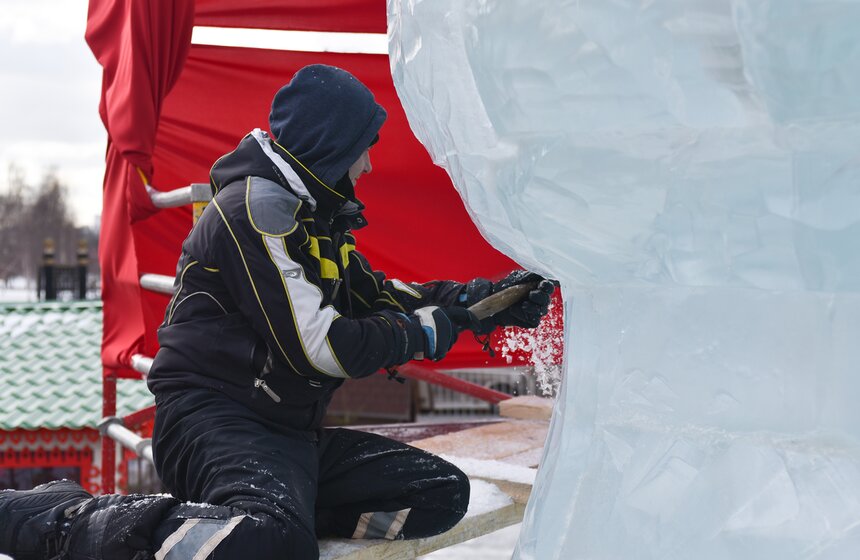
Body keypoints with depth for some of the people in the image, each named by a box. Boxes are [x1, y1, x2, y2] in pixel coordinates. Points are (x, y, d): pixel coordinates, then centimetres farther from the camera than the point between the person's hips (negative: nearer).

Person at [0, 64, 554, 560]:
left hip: (289, 429, 10)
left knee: (443, 491, 1)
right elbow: (320, 347, -18)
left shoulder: (313, 215, 17)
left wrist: (485, 298, 16)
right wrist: (426, 330, -5)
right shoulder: (258, 206, -14)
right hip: (212, 416, -10)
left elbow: (377, 295, 25)